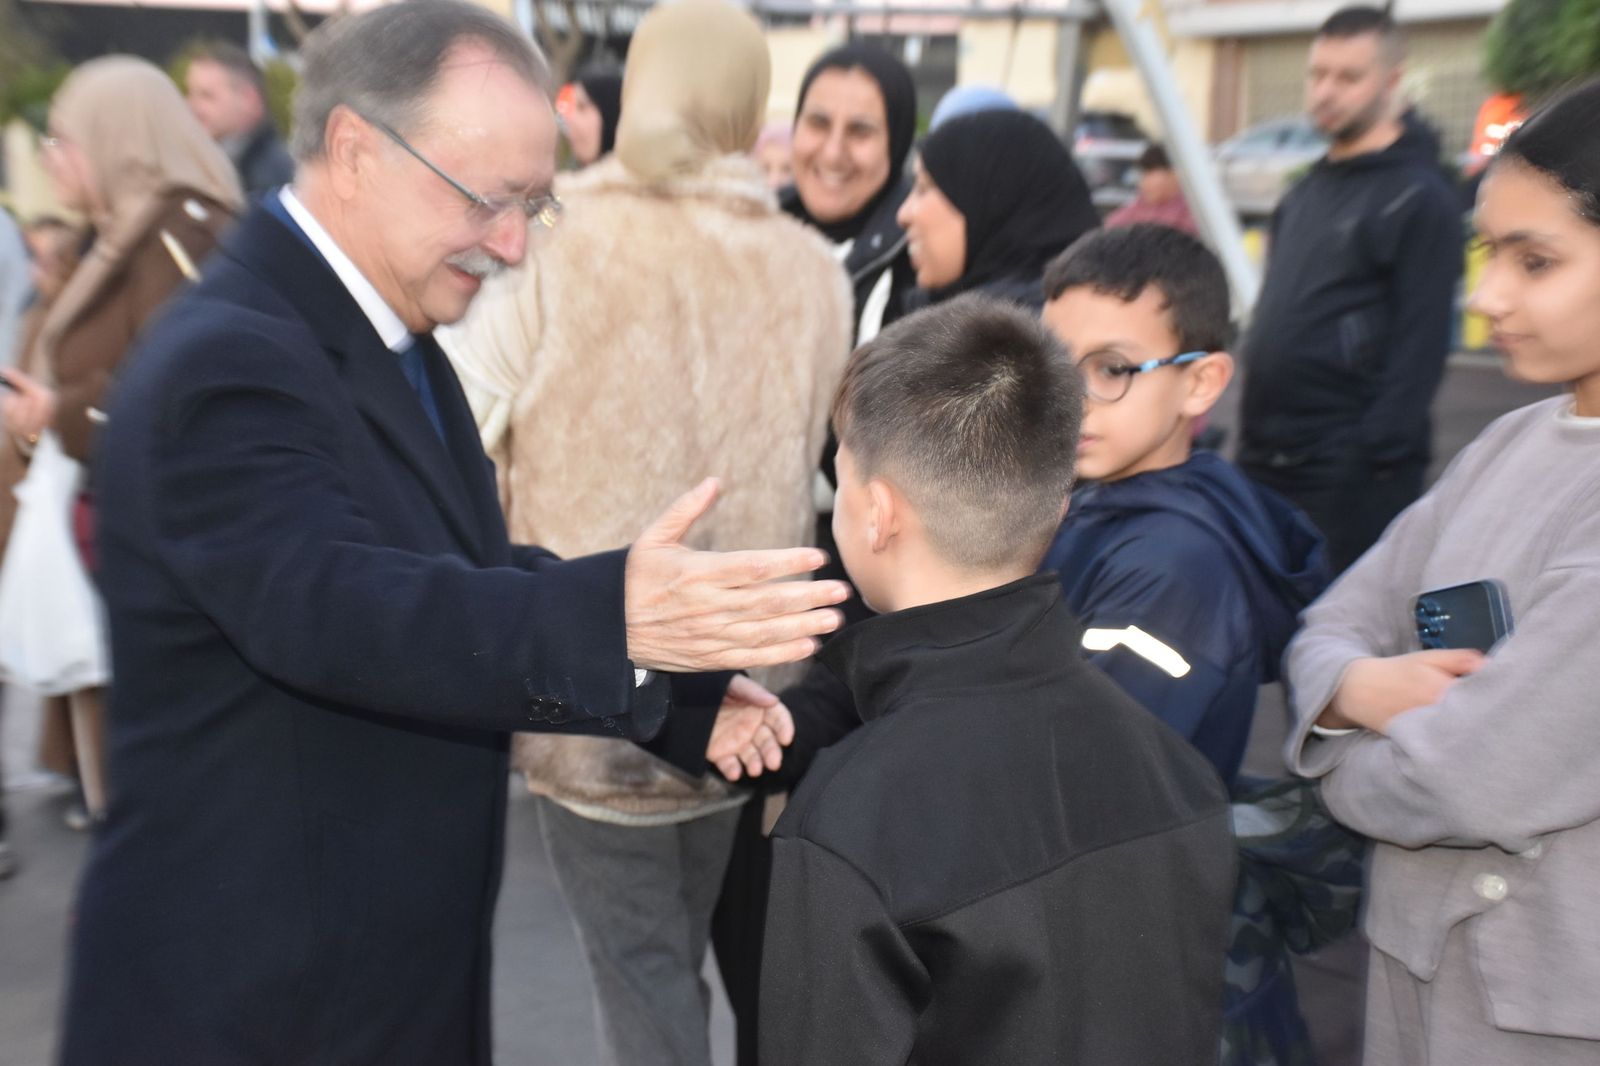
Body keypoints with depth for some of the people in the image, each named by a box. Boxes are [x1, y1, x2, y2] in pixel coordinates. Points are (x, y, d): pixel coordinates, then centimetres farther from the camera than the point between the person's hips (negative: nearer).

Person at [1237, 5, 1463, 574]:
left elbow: (1421, 340, -16)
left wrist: (1379, 452, -20)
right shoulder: (1310, 189, 17)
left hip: (1349, 466, -8)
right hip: (1267, 453, 8)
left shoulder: (1419, 197, -9)